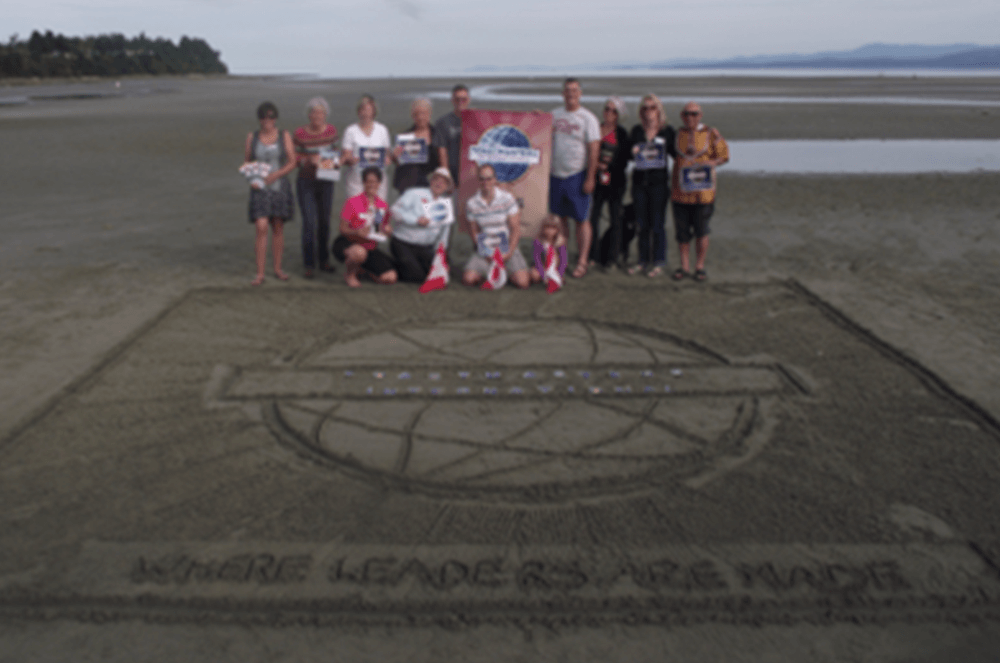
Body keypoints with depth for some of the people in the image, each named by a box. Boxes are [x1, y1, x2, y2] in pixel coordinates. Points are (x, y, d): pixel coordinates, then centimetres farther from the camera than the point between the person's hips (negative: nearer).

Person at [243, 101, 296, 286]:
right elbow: (246, 162, 10)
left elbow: (292, 163, 0)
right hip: (260, 189, -1)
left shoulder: (284, 136, 4)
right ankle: (260, 273, -8)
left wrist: (276, 174, -15)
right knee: (261, 228, -11)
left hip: (279, 186, 1)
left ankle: (278, 269, 20)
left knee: (278, 227, 7)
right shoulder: (252, 137, 6)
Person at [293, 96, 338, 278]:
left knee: (325, 222, 11)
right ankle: (309, 265, 0)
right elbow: (295, 157, -5)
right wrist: (309, 160, -23)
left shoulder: (331, 130, 0)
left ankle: (324, 261, 24)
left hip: (326, 182, 4)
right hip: (306, 182, -4)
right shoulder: (300, 133, -10)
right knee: (309, 222, -9)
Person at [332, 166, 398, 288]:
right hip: (348, 243, -5)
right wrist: (357, 232, -29)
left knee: (390, 278, -12)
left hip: (371, 248, 5)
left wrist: (387, 230, -9)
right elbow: (343, 229, -9)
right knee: (360, 252, -44)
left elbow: (383, 227, 15)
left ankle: (361, 268, 18)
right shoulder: (352, 202, -10)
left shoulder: (383, 205, 4)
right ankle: (349, 273, -6)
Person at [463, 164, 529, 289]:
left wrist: (508, 253, -12)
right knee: (468, 279, -21)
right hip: (485, 251, 2)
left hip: (508, 248, -1)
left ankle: (505, 272, 13)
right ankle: (489, 271, 11)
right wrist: (486, 254, -7)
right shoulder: (471, 203, 0)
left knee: (522, 282, -22)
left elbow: (515, 229, -4)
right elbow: (474, 232, 5)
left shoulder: (507, 198, -4)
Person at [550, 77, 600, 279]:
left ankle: (582, 262, 2)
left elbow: (593, 150, -8)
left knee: (581, 219, -2)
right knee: (559, 218, 10)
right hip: (555, 174, 4)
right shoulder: (553, 115, 10)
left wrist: (590, 178, -13)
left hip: (577, 175, -4)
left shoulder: (587, 118, -4)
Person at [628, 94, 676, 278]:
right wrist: (632, 151, -9)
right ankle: (643, 260, 19)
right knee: (642, 224, 9)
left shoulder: (667, 131, 0)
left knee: (657, 224, 0)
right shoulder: (636, 130, 8)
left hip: (659, 181, -3)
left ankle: (659, 262, 10)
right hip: (639, 180, 3)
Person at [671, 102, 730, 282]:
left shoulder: (711, 134, 2)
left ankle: (700, 266, 14)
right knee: (682, 231, 5)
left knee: (701, 231, 1)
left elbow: (723, 155, 5)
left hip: (702, 191, -2)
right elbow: (672, 157, 19)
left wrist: (710, 163, -13)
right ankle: (684, 266, 17)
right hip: (680, 191, 2)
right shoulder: (676, 134, 9)